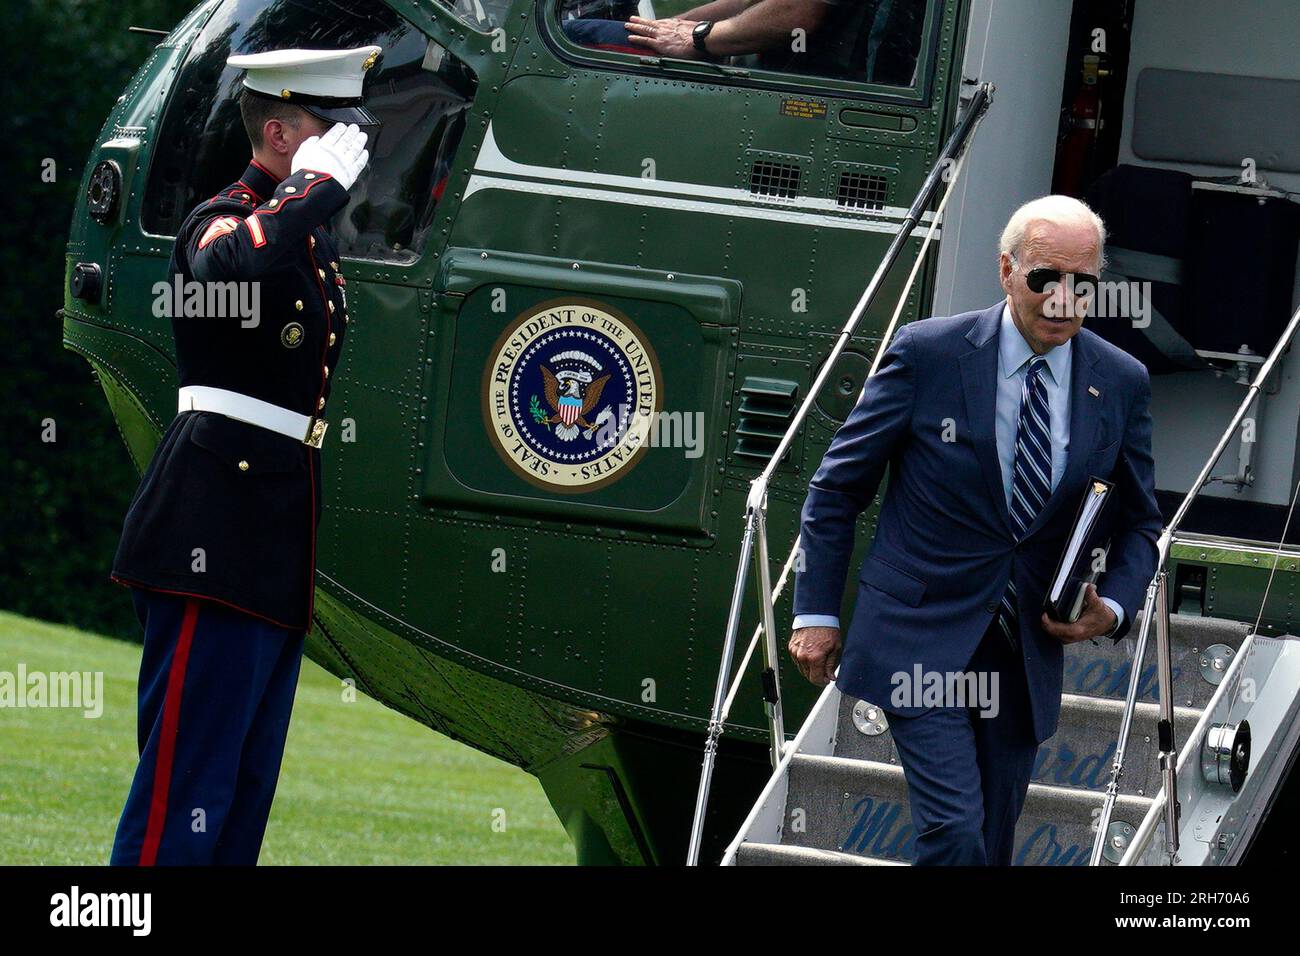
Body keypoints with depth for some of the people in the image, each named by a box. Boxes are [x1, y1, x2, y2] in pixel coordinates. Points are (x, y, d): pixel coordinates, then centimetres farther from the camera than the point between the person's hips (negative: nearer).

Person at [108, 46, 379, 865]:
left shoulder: (311, 239, 20)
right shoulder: (228, 221, -10)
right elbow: (220, 273, -34)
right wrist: (318, 184, -25)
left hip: (278, 545, 10)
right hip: (218, 543, -10)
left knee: (246, 789, 11)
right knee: (187, 787, -12)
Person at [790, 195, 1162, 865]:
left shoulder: (1122, 383, 0)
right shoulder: (927, 353, -10)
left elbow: (1137, 522, 12)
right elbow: (837, 488, -1)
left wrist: (1113, 607, -7)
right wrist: (816, 612, -3)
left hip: (1027, 652, 4)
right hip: (920, 641, -4)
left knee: (991, 841, 10)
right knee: (954, 832, -17)